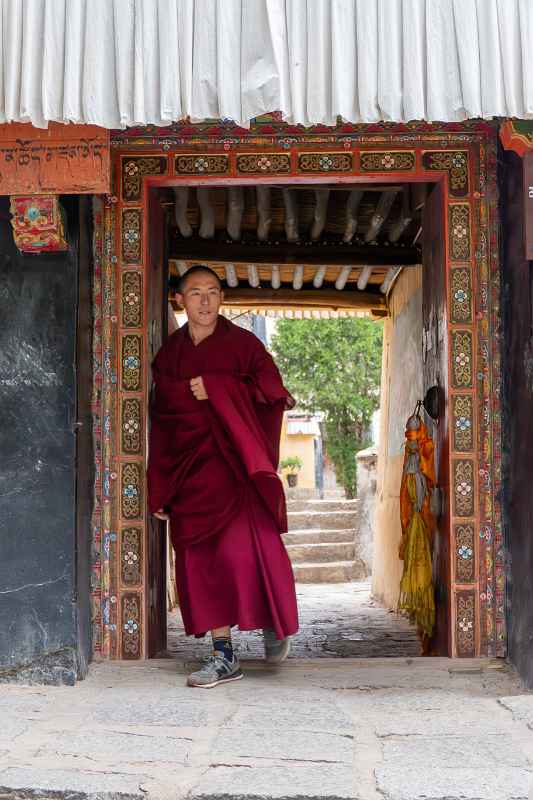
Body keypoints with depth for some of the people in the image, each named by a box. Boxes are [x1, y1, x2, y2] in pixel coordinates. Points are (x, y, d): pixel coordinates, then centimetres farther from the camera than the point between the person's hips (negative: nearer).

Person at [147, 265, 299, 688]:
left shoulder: (241, 342, 3)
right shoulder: (169, 353, 13)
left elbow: (272, 389, -6)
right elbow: (160, 421, 13)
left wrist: (214, 387, -15)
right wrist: (159, 490, 9)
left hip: (233, 464, -4)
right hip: (188, 470, 4)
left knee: (244, 548, -13)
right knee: (199, 558, 0)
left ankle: (276, 622, 15)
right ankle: (224, 657, 7)